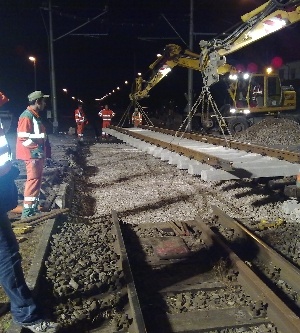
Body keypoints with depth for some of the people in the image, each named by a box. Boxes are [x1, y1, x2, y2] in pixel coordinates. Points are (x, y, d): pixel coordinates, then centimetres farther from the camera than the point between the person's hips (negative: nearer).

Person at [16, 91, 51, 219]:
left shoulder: (35, 115, 15)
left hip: (38, 153, 10)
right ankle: (27, 211, -4)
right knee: (33, 179, -8)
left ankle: (34, 206, 23)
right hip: (32, 154, -10)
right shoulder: (27, 116, -16)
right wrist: (41, 136, -20)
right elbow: (23, 136, -22)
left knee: (37, 179, 13)